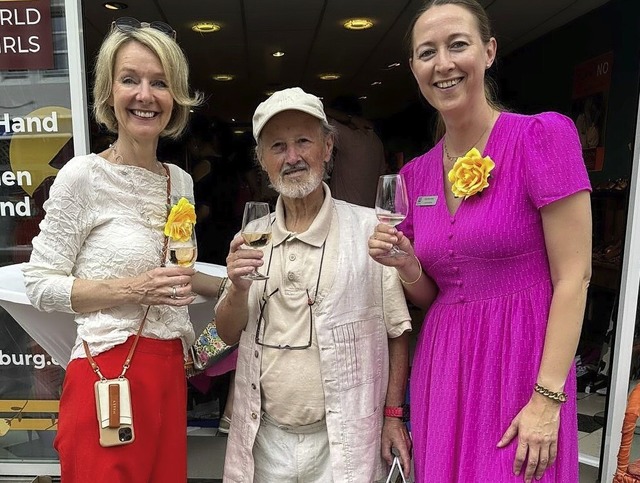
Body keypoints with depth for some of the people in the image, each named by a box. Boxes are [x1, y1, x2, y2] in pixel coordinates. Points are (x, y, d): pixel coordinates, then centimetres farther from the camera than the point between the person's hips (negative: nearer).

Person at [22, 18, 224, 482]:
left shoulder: (181, 180, 7)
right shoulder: (84, 175, -10)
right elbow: (41, 285, -8)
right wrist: (133, 290, -19)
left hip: (169, 370, 6)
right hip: (108, 372, -5)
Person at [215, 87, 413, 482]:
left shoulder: (369, 229, -11)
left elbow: (398, 330, -5)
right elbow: (230, 335, 5)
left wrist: (393, 414, -5)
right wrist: (238, 289, -14)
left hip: (343, 439, -3)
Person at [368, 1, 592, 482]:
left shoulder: (544, 134, -10)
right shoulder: (416, 173, 5)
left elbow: (573, 277, -12)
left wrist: (547, 398, -15)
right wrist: (407, 268, -10)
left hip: (522, 365, -4)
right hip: (441, 368, 5)